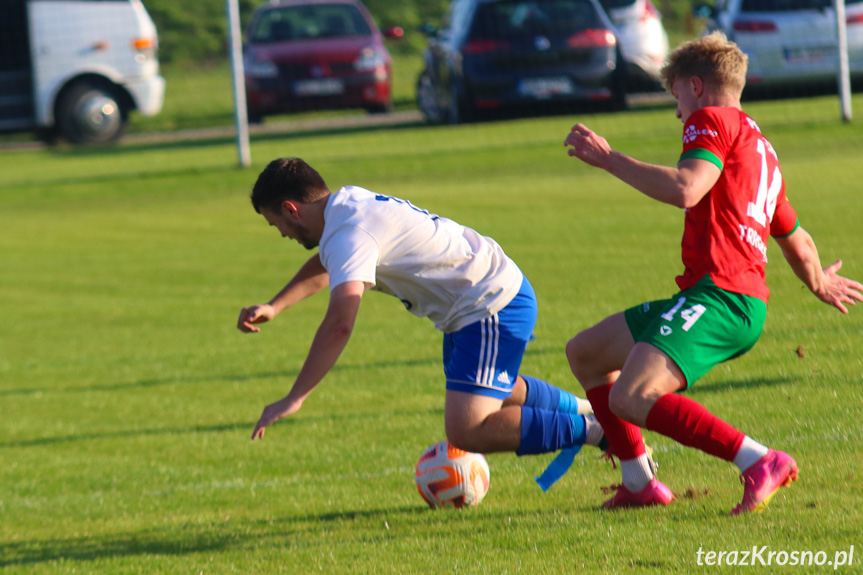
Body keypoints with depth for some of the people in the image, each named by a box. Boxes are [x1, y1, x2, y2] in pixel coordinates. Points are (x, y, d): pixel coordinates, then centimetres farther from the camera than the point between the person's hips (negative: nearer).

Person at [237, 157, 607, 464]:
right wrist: (273, 308, 15)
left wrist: (294, 399, -34)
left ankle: (593, 430, -13)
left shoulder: (349, 236, -24)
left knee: (466, 432, -20)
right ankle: (585, 408, 47)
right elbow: (324, 267, 28)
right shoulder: (347, 201, 7)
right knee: (493, 391, 35)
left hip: (493, 306, -10)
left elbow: (339, 324, -35)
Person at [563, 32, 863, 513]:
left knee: (631, 399, -29)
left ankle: (760, 463, -31)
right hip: (741, 306, 10)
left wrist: (608, 159, -12)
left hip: (717, 294, -10)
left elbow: (684, 190, -19)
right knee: (585, 353, 20)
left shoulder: (712, 119, 0)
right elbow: (797, 242, 36)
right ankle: (640, 484, 16)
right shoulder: (761, 149, 28)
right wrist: (821, 284, 55)